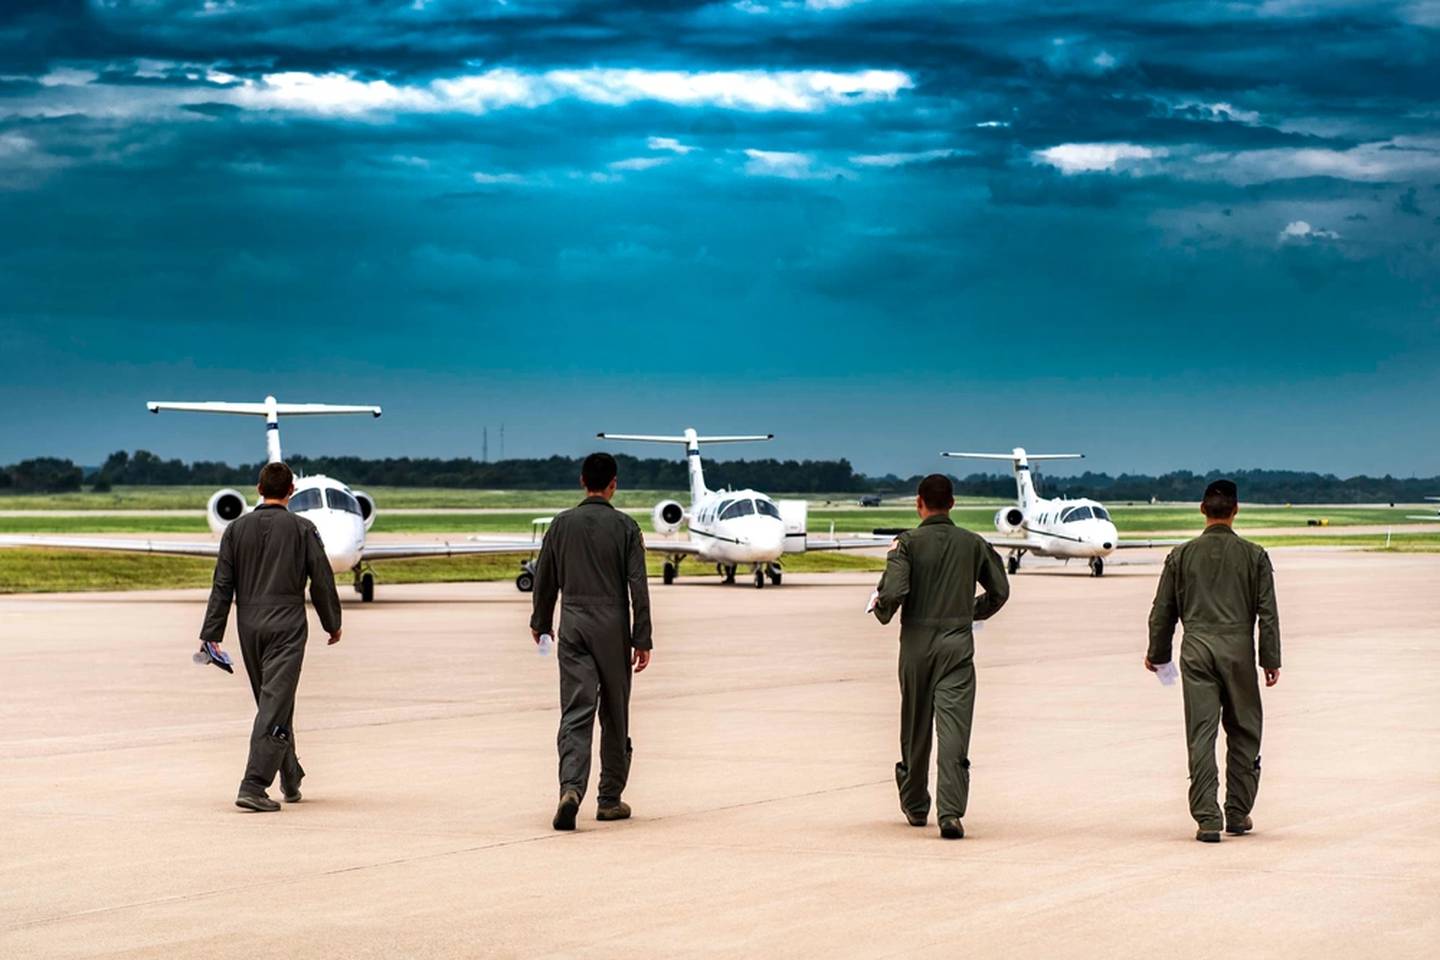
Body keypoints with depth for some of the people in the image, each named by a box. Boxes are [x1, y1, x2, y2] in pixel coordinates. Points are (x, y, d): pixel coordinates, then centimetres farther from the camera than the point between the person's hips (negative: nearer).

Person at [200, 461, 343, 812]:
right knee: (274, 707, -8)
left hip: (249, 625, 4)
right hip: (287, 625, -4)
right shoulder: (302, 529, -2)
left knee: (274, 702, 17)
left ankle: (291, 779, 28)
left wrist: (211, 634, 3)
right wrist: (333, 624, 13)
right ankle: (253, 786, -19)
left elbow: (222, 585, 3)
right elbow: (322, 581, 0)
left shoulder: (237, 529, 6)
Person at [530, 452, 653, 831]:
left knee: (575, 714, -5)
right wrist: (642, 640, -3)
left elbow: (544, 579, 12)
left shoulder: (562, 524, 5)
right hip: (613, 628, -1)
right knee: (615, 716, 10)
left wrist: (540, 623, 27)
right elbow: (638, 586, -6)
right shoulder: (625, 526, -2)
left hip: (573, 625, 1)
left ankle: (571, 788, -26)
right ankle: (610, 800, 16)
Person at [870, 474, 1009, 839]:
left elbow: (893, 592, -17)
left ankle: (915, 805, 28)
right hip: (958, 643, 1)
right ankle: (951, 812, -18)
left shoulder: (908, 542, -5)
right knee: (954, 729, -6)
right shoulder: (973, 544, 5)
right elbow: (999, 591, 10)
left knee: (915, 728, 14)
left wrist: (882, 611, 4)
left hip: (917, 641, -1)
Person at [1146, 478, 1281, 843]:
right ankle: (1238, 813, 16)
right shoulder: (1253, 555, 2)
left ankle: (1207, 818, -7)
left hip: (1196, 649, 1)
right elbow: (1267, 612, 1)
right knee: (1243, 733, 12)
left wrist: (1157, 653, 23)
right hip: (1238, 648, 0)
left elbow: (1162, 610, 10)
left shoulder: (1182, 555, 5)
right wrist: (1271, 660, 7)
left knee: (1201, 735, -1)